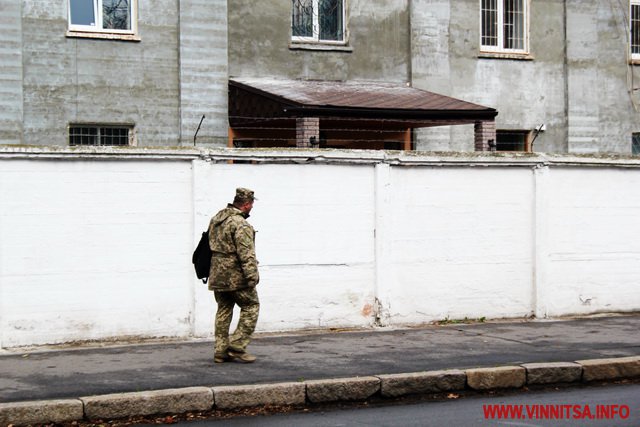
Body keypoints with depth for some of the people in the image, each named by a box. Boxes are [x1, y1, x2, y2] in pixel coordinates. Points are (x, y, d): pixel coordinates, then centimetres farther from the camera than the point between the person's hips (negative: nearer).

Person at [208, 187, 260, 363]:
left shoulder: (216, 219, 11)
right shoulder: (240, 224, -18)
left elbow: (210, 245, 21)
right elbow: (246, 255, -23)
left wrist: (210, 272, 28)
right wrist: (252, 276, -22)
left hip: (217, 275, 8)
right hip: (236, 277, -8)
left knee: (223, 310, 14)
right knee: (251, 307, 4)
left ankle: (221, 351, 15)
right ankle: (237, 346, -1)